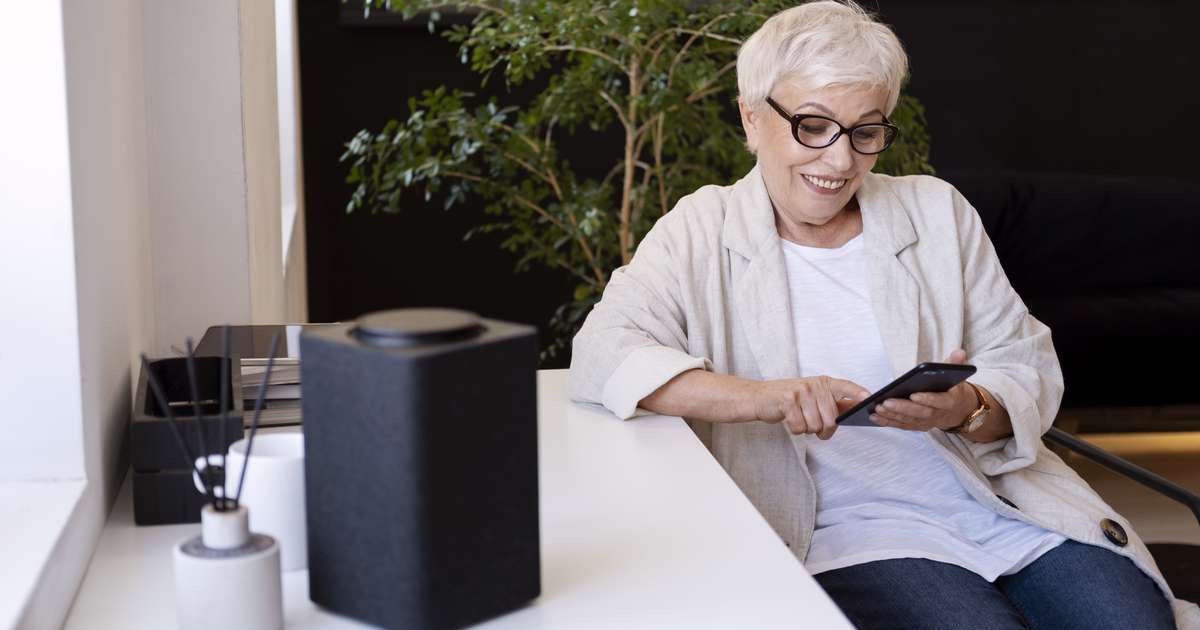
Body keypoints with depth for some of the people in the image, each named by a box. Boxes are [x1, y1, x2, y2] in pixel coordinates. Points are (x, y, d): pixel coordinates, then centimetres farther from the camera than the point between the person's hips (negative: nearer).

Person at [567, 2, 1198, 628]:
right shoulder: (702, 233, 2)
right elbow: (600, 358, -12)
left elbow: (1028, 370, 8)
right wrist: (761, 398, -26)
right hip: (850, 537, -3)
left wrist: (969, 409, -17)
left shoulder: (936, 211, 10)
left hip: (1013, 508, 4)